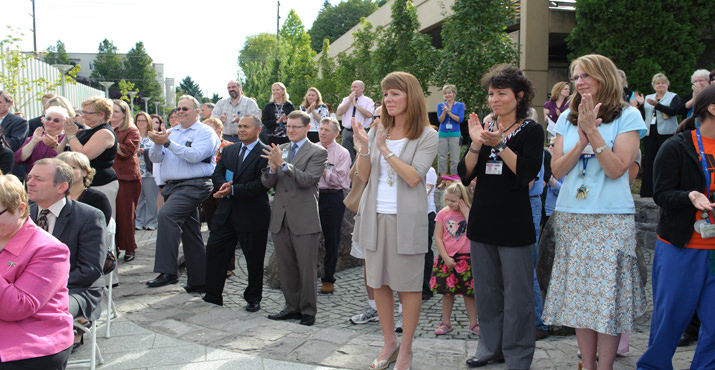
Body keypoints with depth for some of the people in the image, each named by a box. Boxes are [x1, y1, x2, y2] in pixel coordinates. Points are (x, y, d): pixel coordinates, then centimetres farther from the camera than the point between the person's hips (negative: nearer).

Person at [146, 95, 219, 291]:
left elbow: (195, 155, -17)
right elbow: (155, 158, 13)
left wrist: (167, 143, -18)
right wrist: (157, 144, -8)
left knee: (166, 214, -29)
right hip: (172, 186, 8)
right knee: (190, 233, 11)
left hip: (194, 185, -8)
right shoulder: (172, 132, 19)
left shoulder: (205, 132, -1)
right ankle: (198, 281, 18)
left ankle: (168, 271, -31)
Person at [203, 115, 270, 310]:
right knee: (214, 251, 7)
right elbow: (217, 174, 7)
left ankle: (253, 299, 23)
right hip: (226, 213, 6)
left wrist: (233, 190, -21)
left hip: (252, 215, -6)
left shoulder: (265, 153, -9)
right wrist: (223, 185, -15)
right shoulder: (228, 150, 13)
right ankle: (212, 296, 20)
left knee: (254, 260, 6)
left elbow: (261, 184, -18)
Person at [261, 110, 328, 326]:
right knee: (286, 268, 13)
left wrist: (282, 164, -24)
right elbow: (267, 183, 7)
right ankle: (292, 307, 25)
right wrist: (272, 168, -14)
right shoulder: (279, 150, 14)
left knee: (306, 269, 1)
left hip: (304, 220, -5)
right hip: (280, 219, 6)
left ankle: (308, 310, 14)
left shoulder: (317, 152, -2)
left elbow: (307, 180, -17)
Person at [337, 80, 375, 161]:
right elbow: (339, 113, -1)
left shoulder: (368, 101, 1)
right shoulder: (346, 99, 13)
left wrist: (355, 104, -11)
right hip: (347, 132, 4)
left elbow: (369, 115, -18)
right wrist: (350, 100, -5)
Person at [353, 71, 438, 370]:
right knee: (379, 282, 10)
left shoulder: (427, 135, -3)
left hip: (405, 218, -4)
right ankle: (389, 343, 25)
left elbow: (413, 177, -15)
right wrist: (364, 147, -9)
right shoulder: (378, 130, 9)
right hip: (375, 216, 5)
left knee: (408, 285, 2)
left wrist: (384, 148, -18)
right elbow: (364, 176, 7)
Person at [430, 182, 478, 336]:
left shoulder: (471, 213, -2)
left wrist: (466, 213, -16)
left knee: (469, 292, 4)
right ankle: (445, 323, 19)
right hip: (447, 257, 1)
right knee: (447, 291, 7)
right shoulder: (443, 213, 1)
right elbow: (438, 237, 1)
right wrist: (446, 257, -7)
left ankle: (473, 323, 18)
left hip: (466, 258, -1)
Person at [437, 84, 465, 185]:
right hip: (443, 133, 1)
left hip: (455, 134, -1)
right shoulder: (440, 105, 8)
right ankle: (443, 174, 6)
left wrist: (449, 112, -14)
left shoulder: (460, 105, 5)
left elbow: (460, 119, -8)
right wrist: (444, 111, -18)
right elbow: (440, 120, -1)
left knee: (455, 156, -3)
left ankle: (454, 175, 3)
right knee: (442, 156, 0)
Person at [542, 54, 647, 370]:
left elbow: (616, 168, -11)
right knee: (578, 294, 7)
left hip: (611, 219, -4)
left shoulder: (627, 116, -2)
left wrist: (593, 131, -17)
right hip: (571, 217, 4)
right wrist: (581, 141, -12)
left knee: (608, 296, -1)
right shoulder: (567, 118, 10)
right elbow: (557, 169, 2)